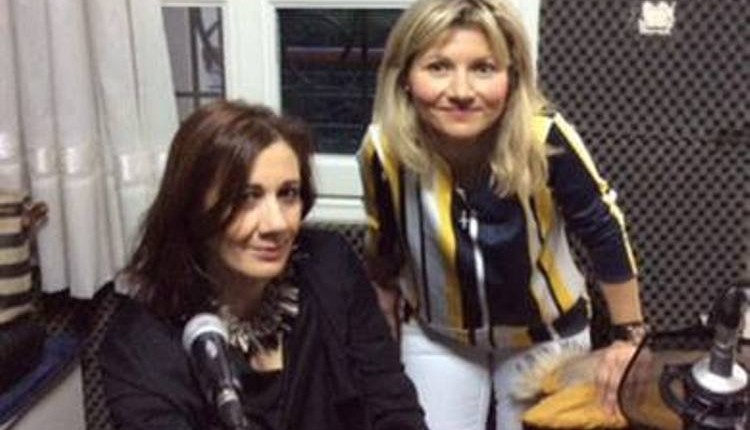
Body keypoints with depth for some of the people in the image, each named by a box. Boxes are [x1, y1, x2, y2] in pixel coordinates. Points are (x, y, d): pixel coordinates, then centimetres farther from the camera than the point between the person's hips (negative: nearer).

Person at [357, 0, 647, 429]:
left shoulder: (545, 138, -33)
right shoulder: (385, 149, -26)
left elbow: (604, 232, -16)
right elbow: (383, 250, -6)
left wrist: (630, 336, -7)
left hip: (545, 334, 0)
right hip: (436, 335, 1)